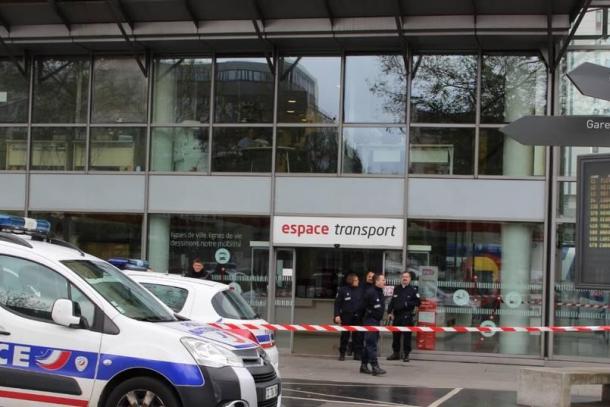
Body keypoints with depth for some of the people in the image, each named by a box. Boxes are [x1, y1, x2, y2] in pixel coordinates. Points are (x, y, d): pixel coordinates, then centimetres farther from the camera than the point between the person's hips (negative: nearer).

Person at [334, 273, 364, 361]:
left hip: (358, 317, 2)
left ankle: (357, 354, 7)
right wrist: (337, 315, -9)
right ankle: (342, 354, 12)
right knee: (345, 335, 3)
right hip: (346, 316, -2)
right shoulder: (342, 290, 0)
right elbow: (337, 303, -1)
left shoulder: (360, 290, 8)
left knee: (358, 335, 0)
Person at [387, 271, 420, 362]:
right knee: (395, 335, 9)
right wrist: (389, 312, 6)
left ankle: (406, 354, 4)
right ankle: (396, 353, 20)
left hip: (407, 316, -5)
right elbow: (392, 301, 14)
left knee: (406, 336, -4)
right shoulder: (397, 288, 13)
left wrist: (407, 304, -12)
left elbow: (417, 302, -4)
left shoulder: (413, 289, -1)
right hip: (396, 315, 5)